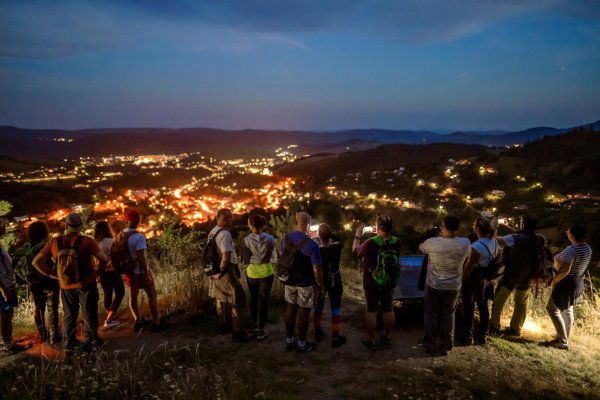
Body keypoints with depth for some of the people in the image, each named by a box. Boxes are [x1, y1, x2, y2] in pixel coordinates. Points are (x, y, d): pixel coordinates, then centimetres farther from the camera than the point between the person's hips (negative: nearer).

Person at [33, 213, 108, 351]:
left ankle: (69, 342, 30)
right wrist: (98, 272, -5)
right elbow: (104, 259, -21)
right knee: (89, 314, 12)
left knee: (69, 314, 20)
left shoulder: (54, 242, -4)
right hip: (86, 283, -3)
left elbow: (37, 262, -4)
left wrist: (53, 274, 1)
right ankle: (90, 341, 19)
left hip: (66, 285, 3)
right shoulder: (87, 241, -14)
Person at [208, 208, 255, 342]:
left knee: (220, 297, 23)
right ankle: (237, 333, 2)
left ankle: (222, 325, 38)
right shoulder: (225, 233, -22)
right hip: (226, 270, -10)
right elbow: (226, 257, -28)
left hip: (216, 269, 10)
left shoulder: (212, 232, 6)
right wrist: (221, 273, -16)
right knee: (239, 300, -2)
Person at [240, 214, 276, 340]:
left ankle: (255, 324, 38)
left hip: (252, 273, 1)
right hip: (266, 272, -1)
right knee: (264, 300, 9)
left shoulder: (246, 240, -16)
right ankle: (261, 330, 12)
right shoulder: (270, 239, -13)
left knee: (253, 299, 20)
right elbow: (274, 259, -8)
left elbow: (245, 261, -12)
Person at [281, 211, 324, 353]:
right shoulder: (311, 244, -24)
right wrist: (321, 286, -6)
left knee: (291, 309, 18)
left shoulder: (285, 239, -6)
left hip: (289, 281, 5)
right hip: (305, 283, -5)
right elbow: (316, 270, -20)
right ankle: (302, 344, 23)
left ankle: (289, 341, 30)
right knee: (303, 312, 9)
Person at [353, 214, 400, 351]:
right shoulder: (396, 242, -11)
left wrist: (357, 236, 6)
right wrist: (380, 235, 14)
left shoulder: (370, 243, -24)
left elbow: (355, 251, -6)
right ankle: (387, 337, 31)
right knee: (388, 310, 17)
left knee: (371, 311, 9)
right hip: (389, 282, 4)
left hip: (372, 283, -4)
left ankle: (371, 340, 18)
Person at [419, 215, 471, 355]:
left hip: (434, 285, -2)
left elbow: (421, 248, 1)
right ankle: (446, 346, 25)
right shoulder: (465, 244, -16)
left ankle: (431, 345, 23)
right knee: (448, 315, 17)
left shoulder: (432, 242, -23)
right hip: (454, 286, 2)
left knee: (431, 314, 15)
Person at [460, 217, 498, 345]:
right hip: (486, 279, 7)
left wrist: (461, 280, -11)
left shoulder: (476, 246, -28)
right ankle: (482, 336, 30)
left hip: (473, 279, -7)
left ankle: (468, 337, 22)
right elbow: (495, 260, 6)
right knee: (483, 307, 18)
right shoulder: (495, 242, -5)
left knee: (469, 308, 10)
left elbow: (469, 266, -22)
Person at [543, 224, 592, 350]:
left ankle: (562, 341, 3)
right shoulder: (587, 248, 0)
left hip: (567, 283, -9)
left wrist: (554, 281, -17)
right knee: (567, 310, 21)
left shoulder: (571, 249, -29)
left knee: (552, 309, 1)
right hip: (578, 282, 9)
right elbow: (579, 265, 11)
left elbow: (564, 270, -32)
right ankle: (565, 337, 33)